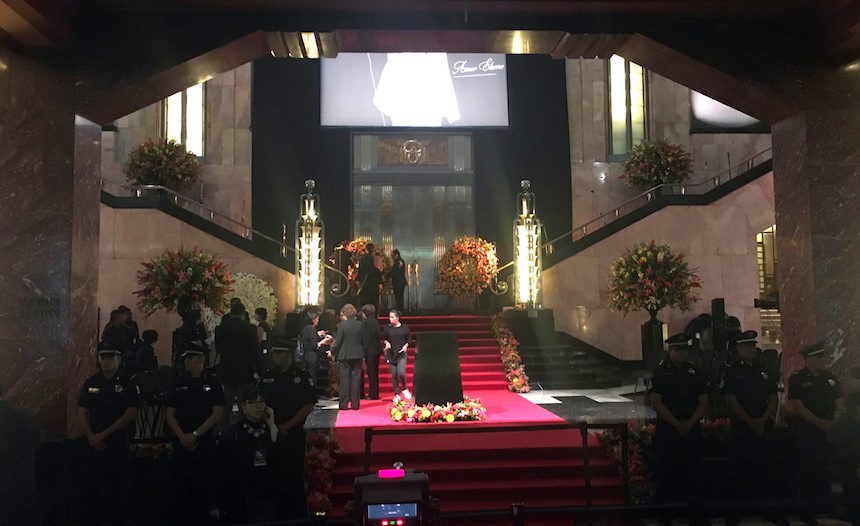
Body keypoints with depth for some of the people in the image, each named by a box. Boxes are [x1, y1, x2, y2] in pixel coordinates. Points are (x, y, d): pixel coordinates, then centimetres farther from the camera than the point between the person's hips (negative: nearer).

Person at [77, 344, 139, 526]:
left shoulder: (126, 384, -2)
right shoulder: (91, 382, 7)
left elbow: (131, 414, -8)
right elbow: (82, 413, 5)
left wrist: (103, 434, -11)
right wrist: (92, 437, -8)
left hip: (117, 443, -2)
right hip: (93, 444, 2)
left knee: (117, 487, 2)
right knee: (91, 486, 6)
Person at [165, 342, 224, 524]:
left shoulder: (213, 382, 1)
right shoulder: (179, 382, 8)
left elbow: (217, 413, -5)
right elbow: (169, 414, 6)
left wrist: (195, 434, -11)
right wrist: (182, 436, -7)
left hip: (205, 442, -2)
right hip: (181, 442, 2)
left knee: (204, 484, 1)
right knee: (181, 484, 2)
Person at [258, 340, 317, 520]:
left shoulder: (300, 376, -3)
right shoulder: (266, 377, 8)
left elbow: (309, 406, -6)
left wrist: (287, 426, -10)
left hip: (294, 433, -3)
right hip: (272, 434, 3)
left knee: (295, 476, 1)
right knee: (276, 476, 7)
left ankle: (298, 515, 12)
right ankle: (280, 514, 20)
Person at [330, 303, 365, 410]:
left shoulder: (342, 325, -10)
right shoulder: (360, 324, 0)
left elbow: (338, 342, -9)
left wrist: (332, 352, 5)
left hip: (345, 355, -3)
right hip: (357, 355, 3)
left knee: (344, 379, 4)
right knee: (356, 379, 8)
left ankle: (344, 404, 6)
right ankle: (355, 404, 10)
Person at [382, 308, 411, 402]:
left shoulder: (404, 327, 2)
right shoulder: (387, 328, 3)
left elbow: (408, 339, 9)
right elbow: (383, 339, 10)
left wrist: (406, 345, -8)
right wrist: (386, 342, -10)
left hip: (402, 354, -2)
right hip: (391, 354, 2)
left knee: (401, 373, -18)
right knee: (394, 375, 2)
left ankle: (404, 389, 10)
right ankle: (397, 395, 14)